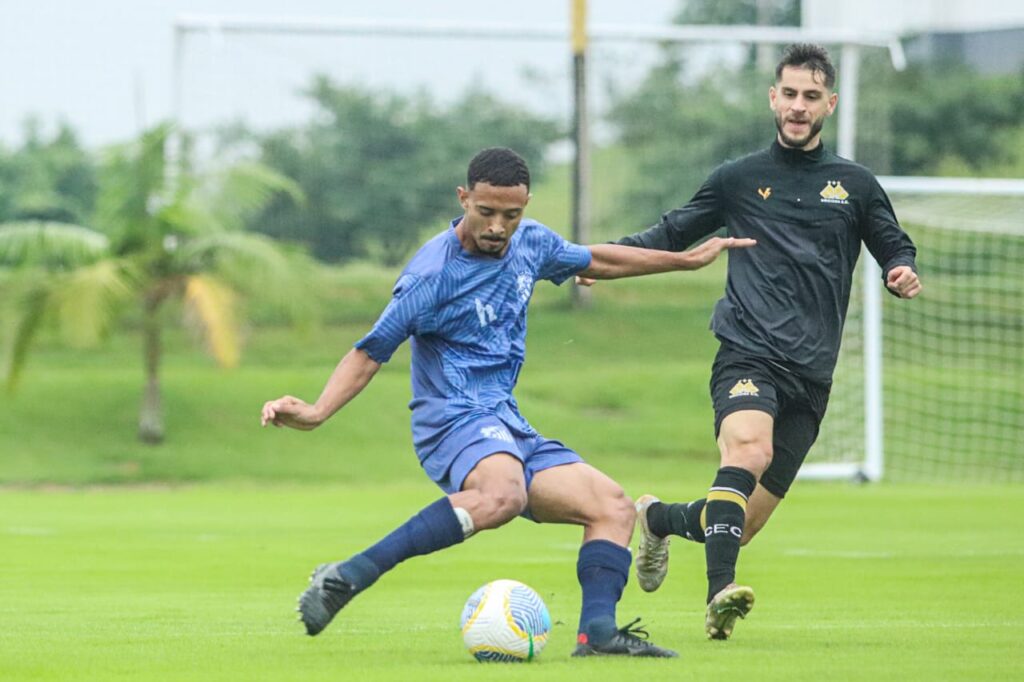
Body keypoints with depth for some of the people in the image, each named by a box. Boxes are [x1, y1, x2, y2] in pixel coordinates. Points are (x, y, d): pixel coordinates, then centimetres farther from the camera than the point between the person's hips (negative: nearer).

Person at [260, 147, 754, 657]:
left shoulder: (529, 242, 7)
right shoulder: (432, 274, -14)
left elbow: (595, 261, 27)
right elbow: (371, 352, -11)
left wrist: (687, 260, 34)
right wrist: (315, 413, -25)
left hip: (506, 424, 9)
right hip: (454, 419, -9)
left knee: (612, 507, 1)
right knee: (502, 495, -40)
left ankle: (598, 632, -13)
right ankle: (347, 577, -43)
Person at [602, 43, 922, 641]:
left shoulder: (855, 185, 14)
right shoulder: (740, 180, 12)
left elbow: (896, 251, 17)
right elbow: (674, 234, 20)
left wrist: (906, 275, -7)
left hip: (811, 376, 2)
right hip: (749, 355, -2)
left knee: (747, 524, 3)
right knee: (749, 450, -35)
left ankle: (658, 517, 34)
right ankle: (720, 593, -46)